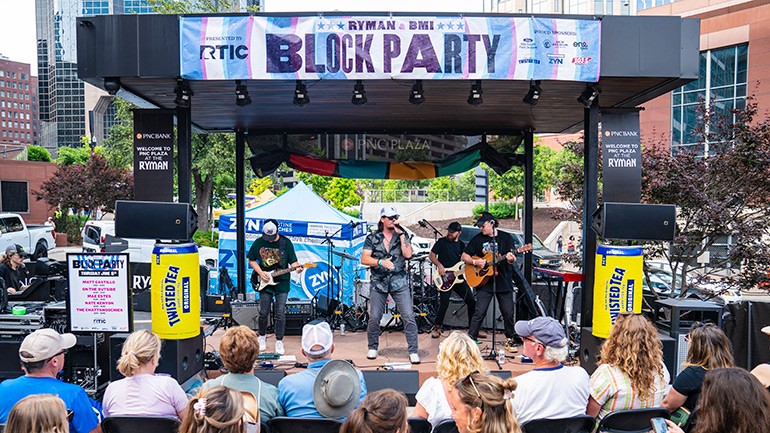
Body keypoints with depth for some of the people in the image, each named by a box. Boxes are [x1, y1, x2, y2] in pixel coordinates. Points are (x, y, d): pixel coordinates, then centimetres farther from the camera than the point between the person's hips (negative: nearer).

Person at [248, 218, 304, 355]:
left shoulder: (286, 242, -5)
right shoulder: (258, 243, -1)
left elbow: (293, 261, -2)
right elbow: (251, 260, 9)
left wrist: (297, 267, -24)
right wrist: (260, 273, -5)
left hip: (282, 282, -1)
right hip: (265, 282, 1)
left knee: (280, 313, -2)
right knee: (264, 312, 5)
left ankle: (279, 342, 10)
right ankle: (262, 337, 28)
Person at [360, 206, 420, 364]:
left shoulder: (402, 235, 7)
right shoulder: (372, 238, 5)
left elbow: (408, 254, -8)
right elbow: (364, 259, -4)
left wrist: (401, 234, -10)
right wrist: (381, 262, -19)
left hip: (399, 282, 0)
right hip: (379, 282, 0)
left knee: (409, 317, -7)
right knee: (374, 318, 1)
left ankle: (413, 351, 2)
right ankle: (373, 348, 23)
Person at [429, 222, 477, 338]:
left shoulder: (461, 244, 13)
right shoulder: (442, 242, 0)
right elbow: (431, 255, 0)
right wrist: (439, 266, -15)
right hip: (444, 277, -5)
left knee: (471, 301, 2)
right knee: (444, 303, -13)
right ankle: (437, 328, 6)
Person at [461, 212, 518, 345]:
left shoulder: (506, 237, 2)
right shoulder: (478, 239, 4)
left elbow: (512, 258, -4)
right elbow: (464, 256, 7)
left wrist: (511, 258, -28)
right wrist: (475, 262, -12)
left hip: (504, 281, 0)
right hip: (484, 282, 0)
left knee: (508, 313, 5)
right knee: (479, 312, -5)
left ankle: (510, 338, 24)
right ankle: (471, 338, 5)